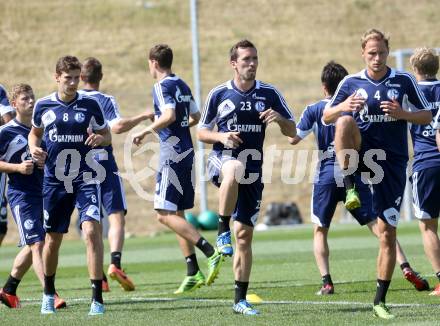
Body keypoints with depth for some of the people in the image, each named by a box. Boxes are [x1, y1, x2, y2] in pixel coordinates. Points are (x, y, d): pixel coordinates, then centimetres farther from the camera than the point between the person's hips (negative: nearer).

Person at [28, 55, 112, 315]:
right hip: (55, 181, 2)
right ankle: (49, 293, 33)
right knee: (53, 239, 10)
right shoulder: (43, 106, 3)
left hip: (86, 179, -2)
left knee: (92, 230, -19)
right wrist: (34, 148, -2)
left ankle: (97, 298, -17)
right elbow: (35, 133, 19)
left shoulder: (90, 104, -1)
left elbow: (107, 136, 8)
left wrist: (99, 139, -15)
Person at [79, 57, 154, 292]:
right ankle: (115, 264, -30)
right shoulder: (106, 101, -4)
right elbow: (118, 126, -20)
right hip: (104, 167, -4)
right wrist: (143, 117, -10)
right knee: (116, 217, -7)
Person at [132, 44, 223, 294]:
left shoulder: (162, 86, -10)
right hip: (186, 152, 9)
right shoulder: (183, 85, 15)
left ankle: (211, 252, -21)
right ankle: (193, 273, 8)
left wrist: (146, 131, -16)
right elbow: (195, 117, 24)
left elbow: (169, 115, -25)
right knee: (178, 214, 12)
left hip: (172, 154, -9)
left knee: (165, 214, -10)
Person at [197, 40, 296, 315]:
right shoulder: (219, 94, 2)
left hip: (253, 169, 2)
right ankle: (223, 230, -27)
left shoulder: (269, 94, 5)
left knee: (245, 235, 2)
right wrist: (221, 137, -13)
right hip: (223, 159, -2)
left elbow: (292, 131, 7)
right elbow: (202, 132, 8)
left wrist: (279, 119, -16)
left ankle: (241, 299, 9)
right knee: (234, 171, -41)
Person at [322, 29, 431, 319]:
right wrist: (344, 107, -16)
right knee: (346, 121, -33)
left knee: (387, 232, -2)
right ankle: (349, 184, -30)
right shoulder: (351, 83, 4)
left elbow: (427, 116, 5)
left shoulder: (405, 81, 2)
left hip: (392, 161, 0)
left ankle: (380, 300, 7)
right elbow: (326, 117, 6)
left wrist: (402, 113, -16)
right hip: (361, 153, 0)